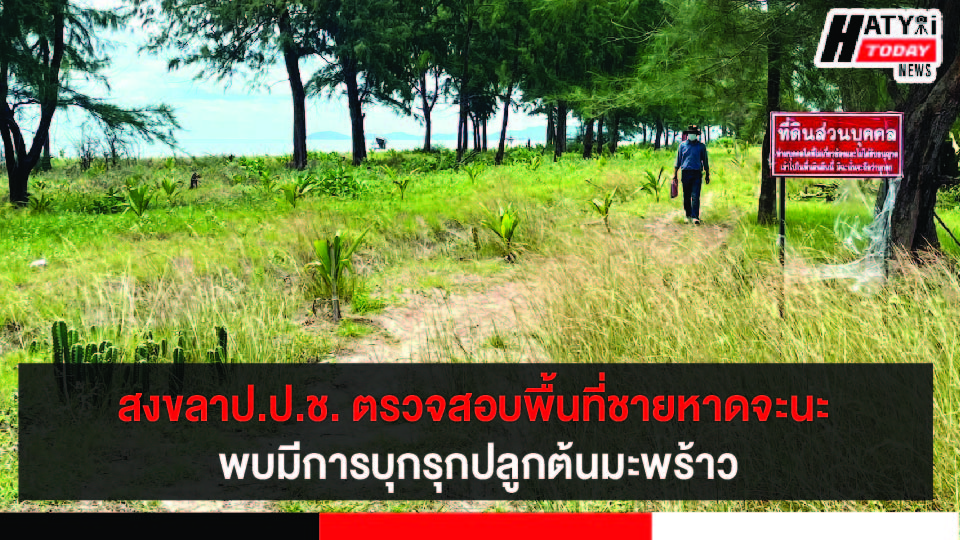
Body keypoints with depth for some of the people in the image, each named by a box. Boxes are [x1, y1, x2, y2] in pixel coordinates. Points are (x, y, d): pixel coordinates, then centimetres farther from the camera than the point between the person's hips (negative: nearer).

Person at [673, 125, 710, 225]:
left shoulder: (701, 146, 7)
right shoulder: (682, 145, 9)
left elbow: (705, 162, 12)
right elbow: (678, 161, 12)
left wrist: (707, 175, 10)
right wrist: (675, 174, 8)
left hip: (697, 173, -2)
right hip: (685, 173, 2)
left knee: (695, 196, -10)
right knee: (686, 196, 6)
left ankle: (695, 217, -12)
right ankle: (688, 215, 19)